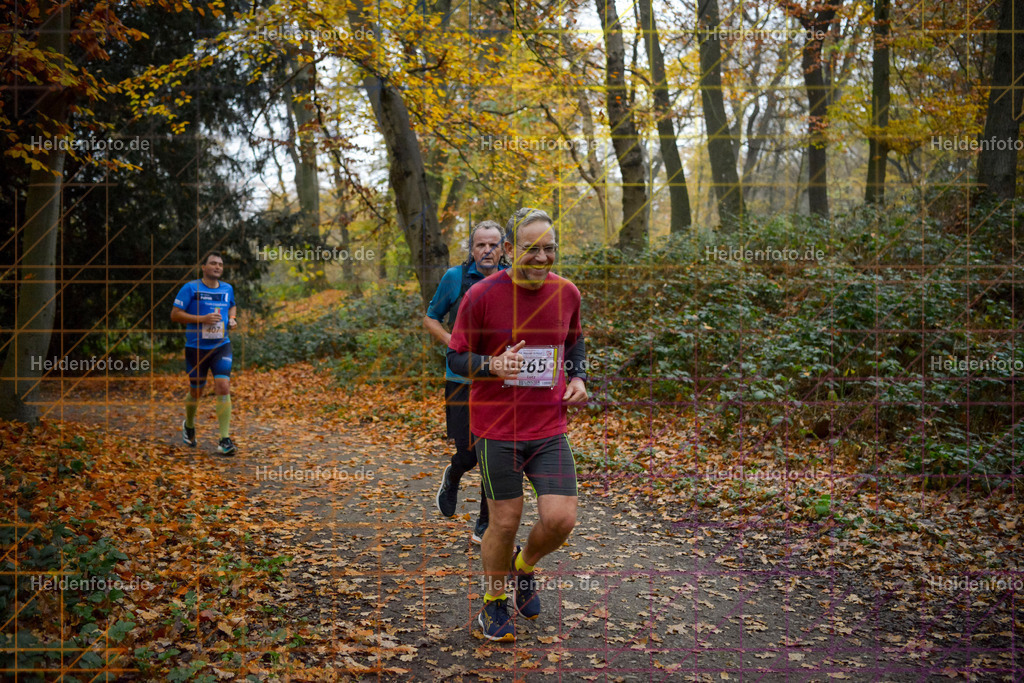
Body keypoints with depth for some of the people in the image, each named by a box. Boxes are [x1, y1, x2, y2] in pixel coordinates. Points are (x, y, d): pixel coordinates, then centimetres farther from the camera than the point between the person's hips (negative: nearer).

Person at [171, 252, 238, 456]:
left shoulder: (227, 289, 8)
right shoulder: (190, 288, -6)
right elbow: (175, 315, -8)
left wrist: (232, 319, 6)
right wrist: (202, 319, -19)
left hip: (221, 346, 2)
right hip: (196, 347, -2)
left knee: (223, 387, -14)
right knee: (196, 391, 10)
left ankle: (225, 440, -11)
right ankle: (189, 426, 42)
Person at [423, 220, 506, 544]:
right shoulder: (455, 277, -3)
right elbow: (430, 319, 7)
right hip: (463, 381, -2)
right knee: (467, 455, -3)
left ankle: (484, 527, 19)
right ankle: (451, 479, 36)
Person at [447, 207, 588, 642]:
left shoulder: (567, 293, 2)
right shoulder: (481, 296, -10)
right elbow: (455, 357, -4)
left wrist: (578, 377, 4)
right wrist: (492, 365, -23)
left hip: (550, 430, 3)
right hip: (496, 430, -3)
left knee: (561, 520, -4)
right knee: (505, 521, 4)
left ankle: (523, 567, 31)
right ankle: (494, 603, 31)